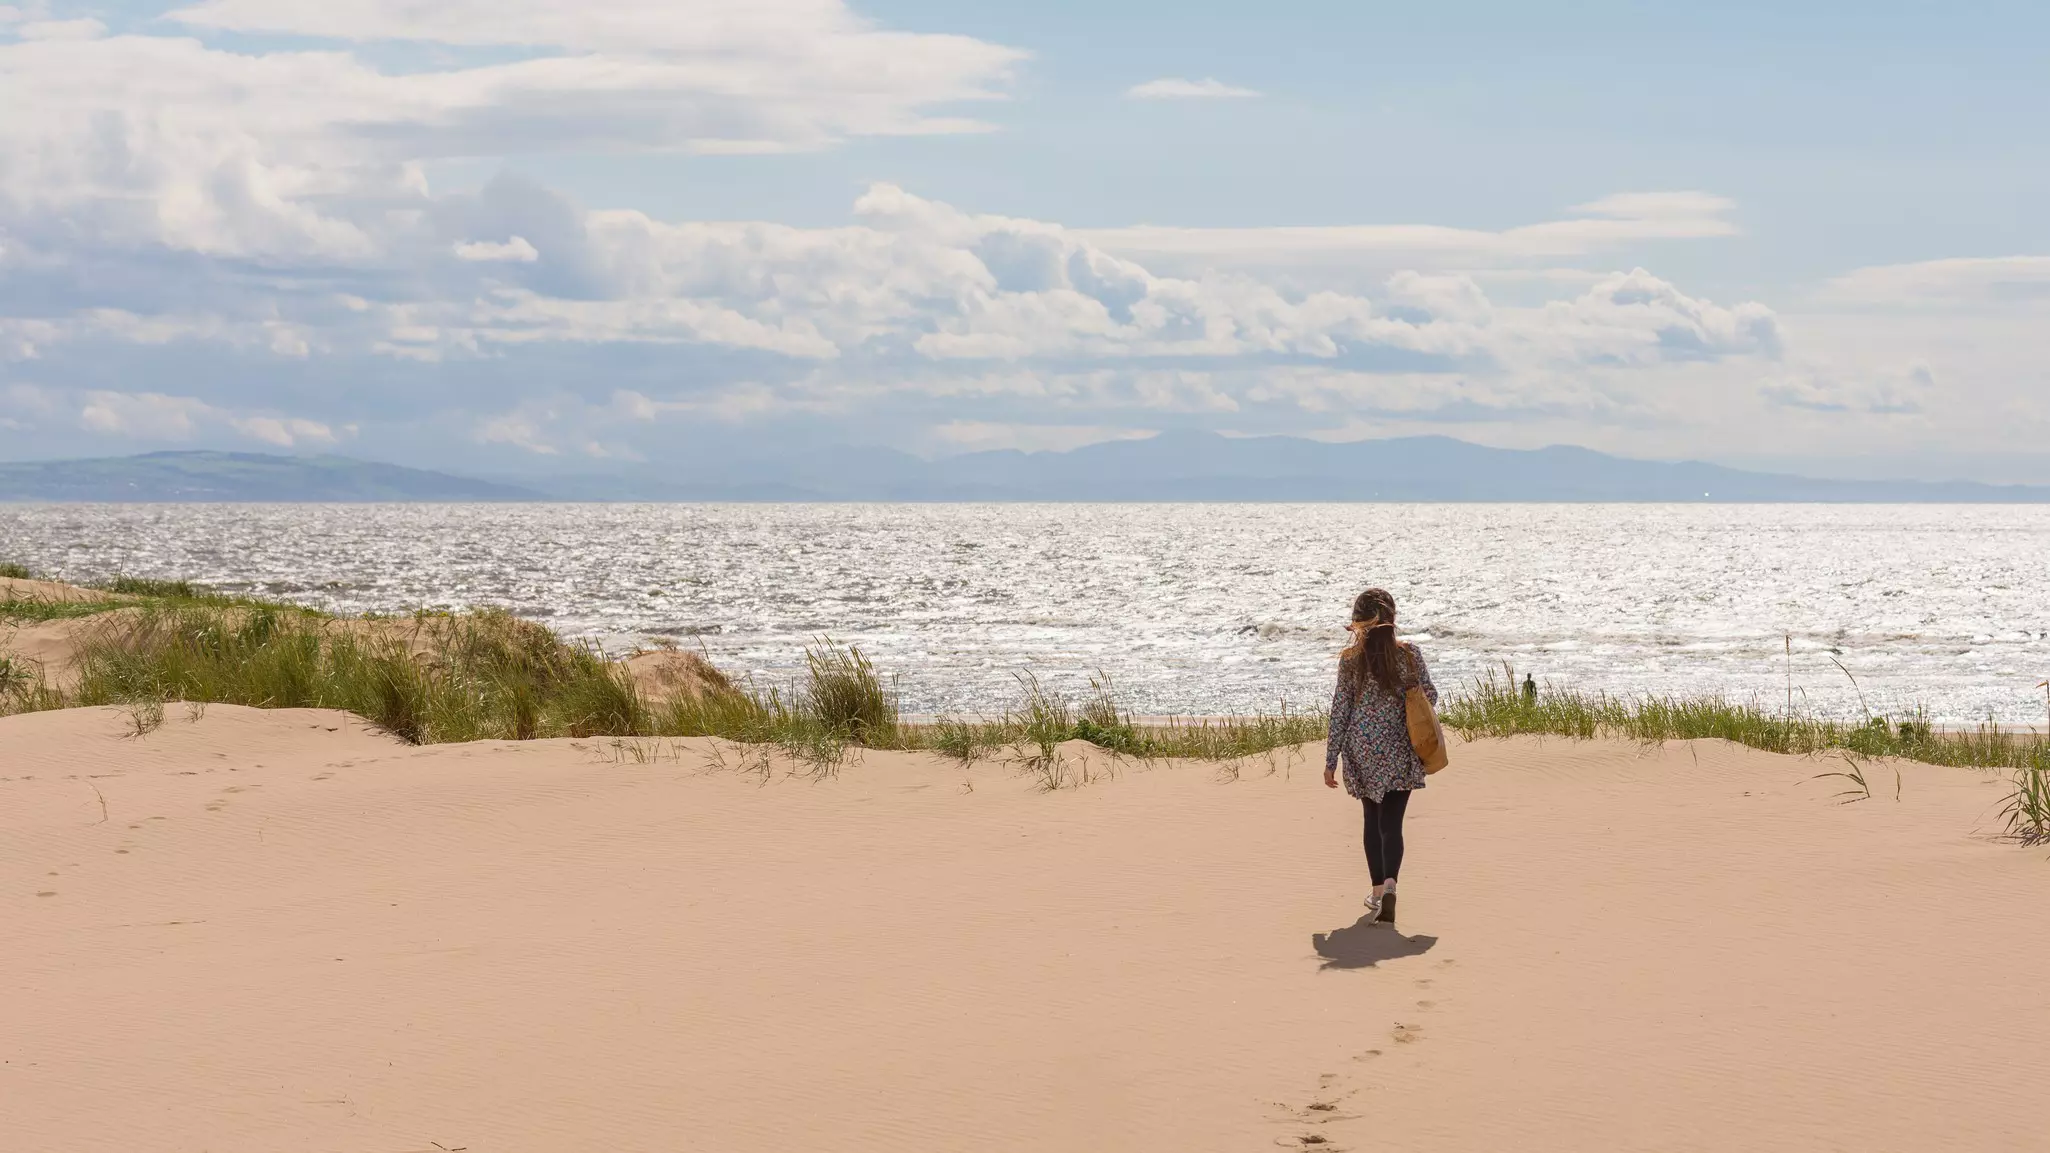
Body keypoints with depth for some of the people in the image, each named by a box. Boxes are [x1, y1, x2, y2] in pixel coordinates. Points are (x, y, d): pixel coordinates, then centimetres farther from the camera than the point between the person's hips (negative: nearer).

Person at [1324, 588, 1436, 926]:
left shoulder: (1351, 659, -6)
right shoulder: (1409, 654, -5)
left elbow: (1340, 711, -4)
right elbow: (1430, 696, 5)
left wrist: (1331, 759, 3)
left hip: (1362, 751, 1)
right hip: (1400, 753, 0)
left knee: (1373, 819, 18)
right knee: (1392, 823, -2)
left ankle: (1378, 891, 24)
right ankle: (1389, 884, -26)